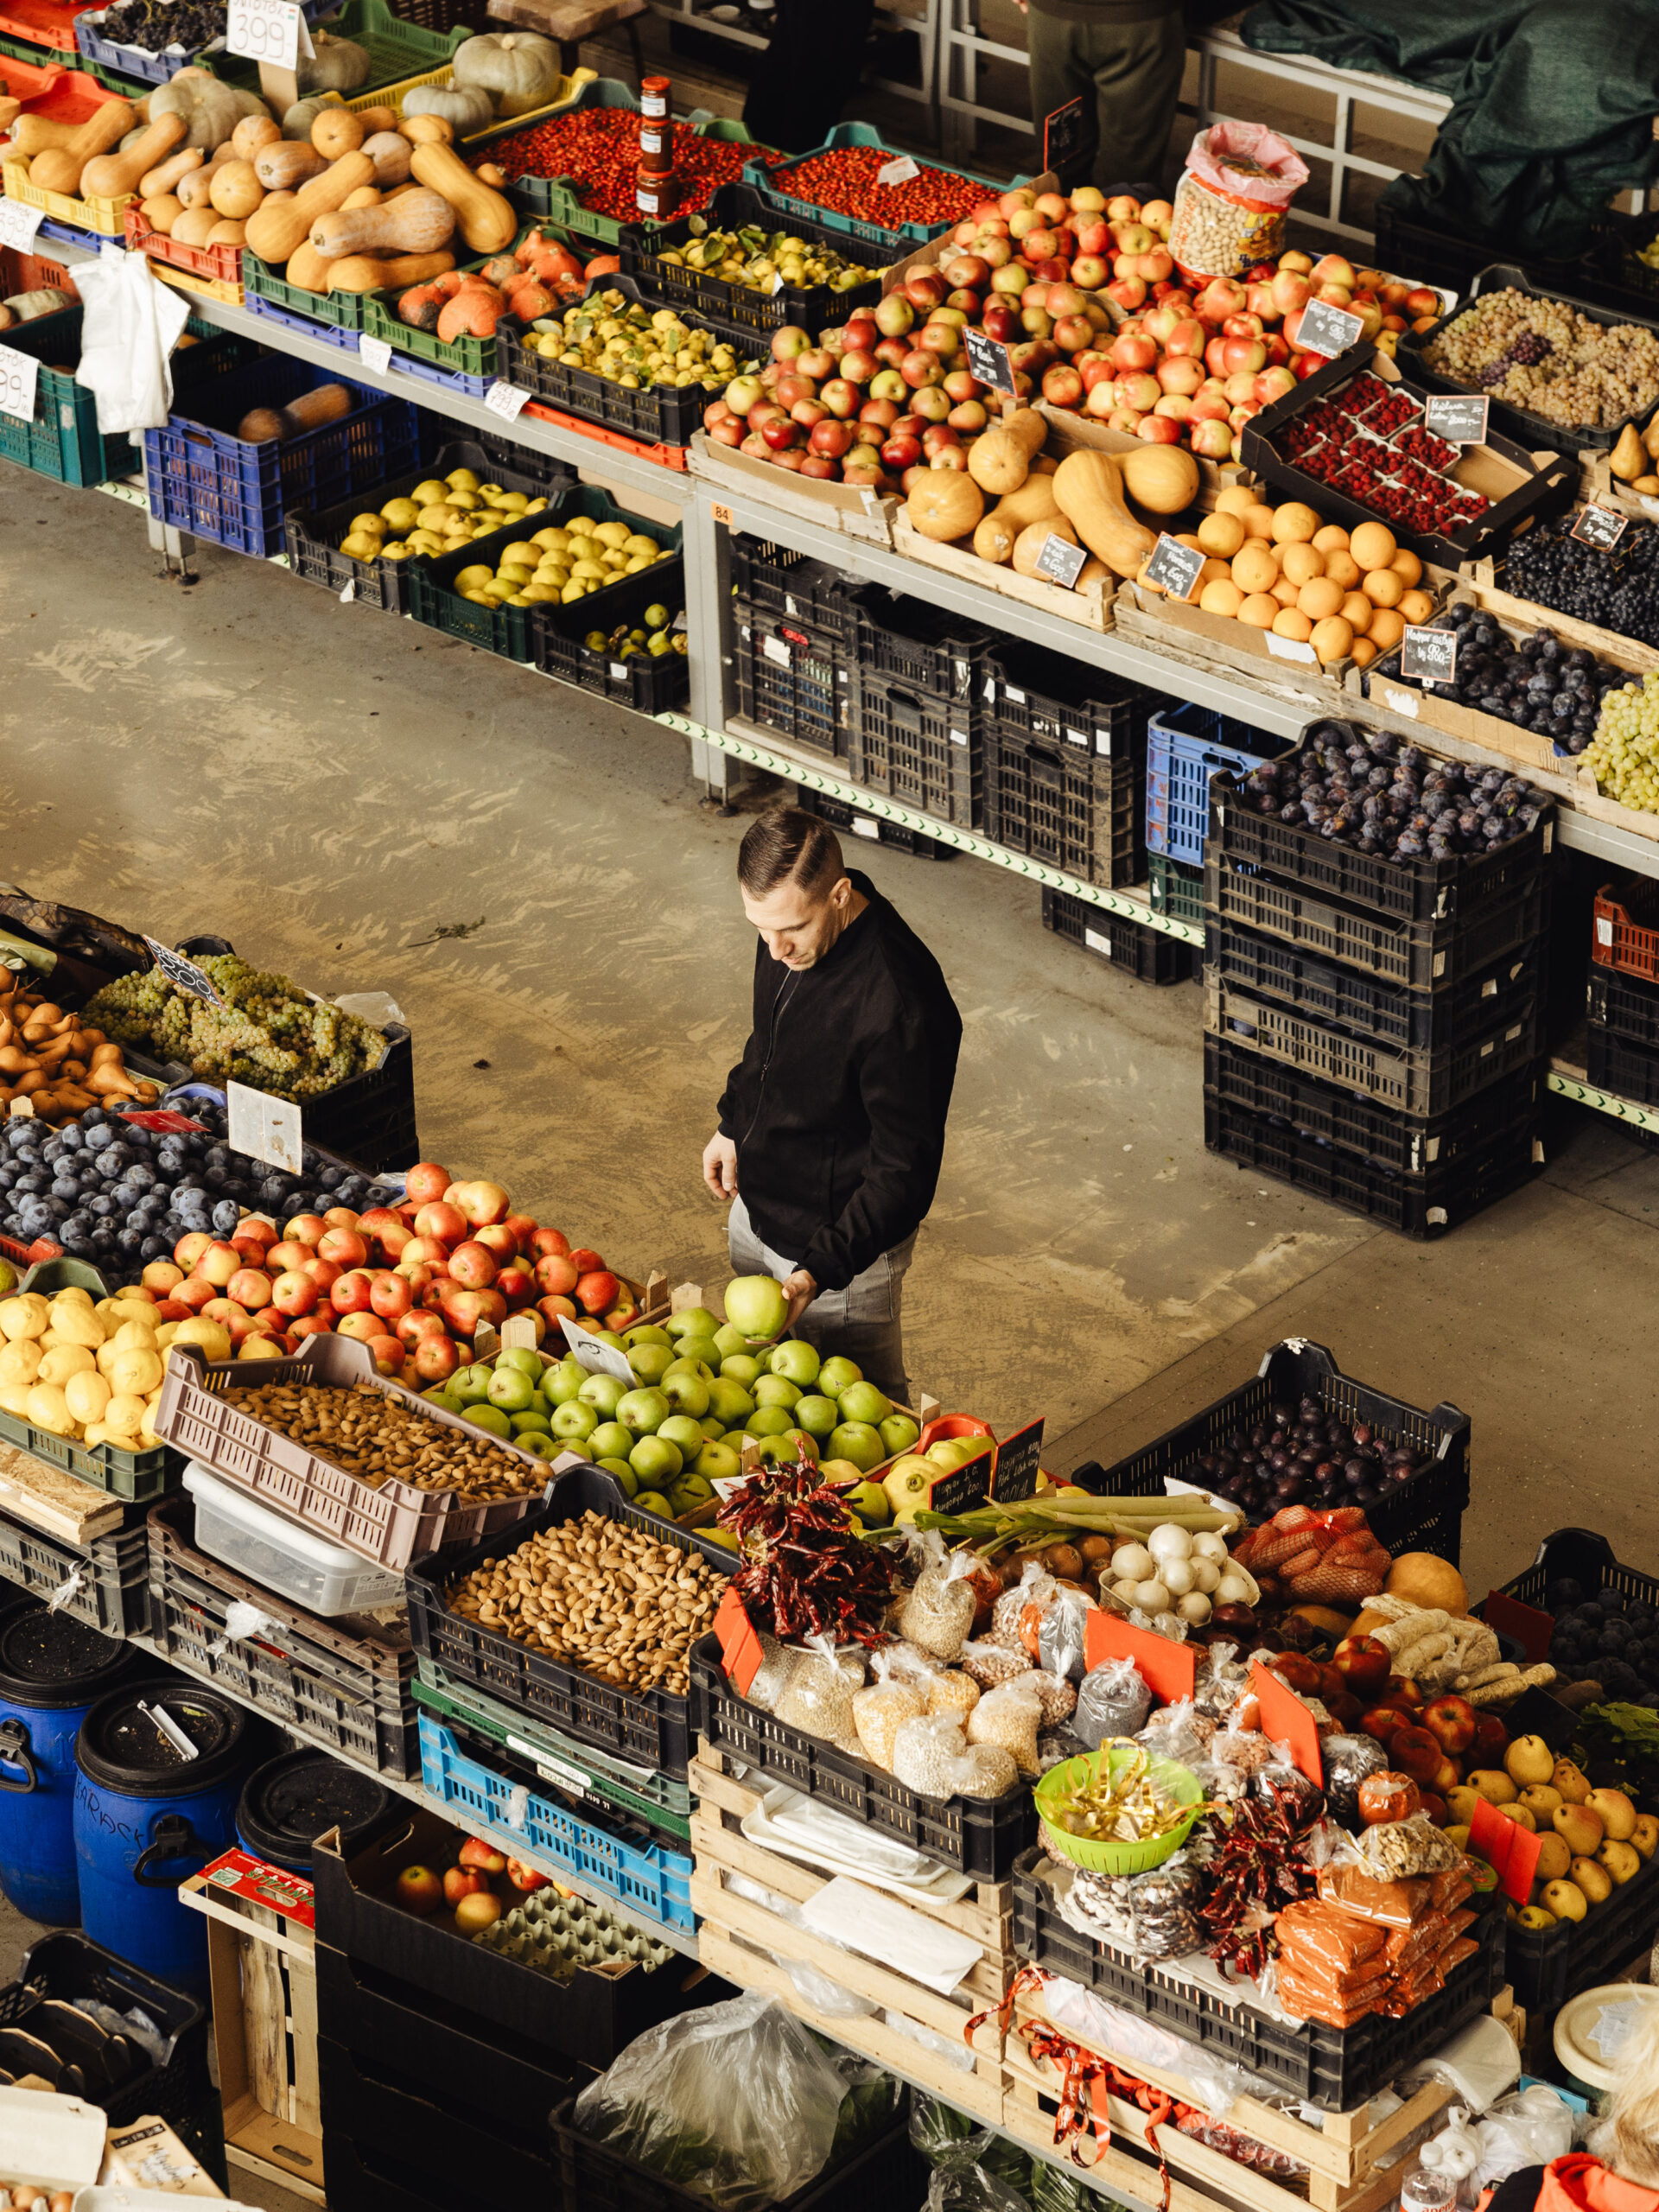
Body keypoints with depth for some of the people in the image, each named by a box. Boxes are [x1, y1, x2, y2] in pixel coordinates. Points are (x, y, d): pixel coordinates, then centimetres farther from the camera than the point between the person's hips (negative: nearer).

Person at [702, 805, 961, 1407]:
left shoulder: (900, 1006, -36)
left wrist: (821, 1270, -35)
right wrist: (734, 1124, 22)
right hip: (757, 1209, 8)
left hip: (847, 1239, -7)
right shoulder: (789, 922, -11)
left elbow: (904, 1171, -29)